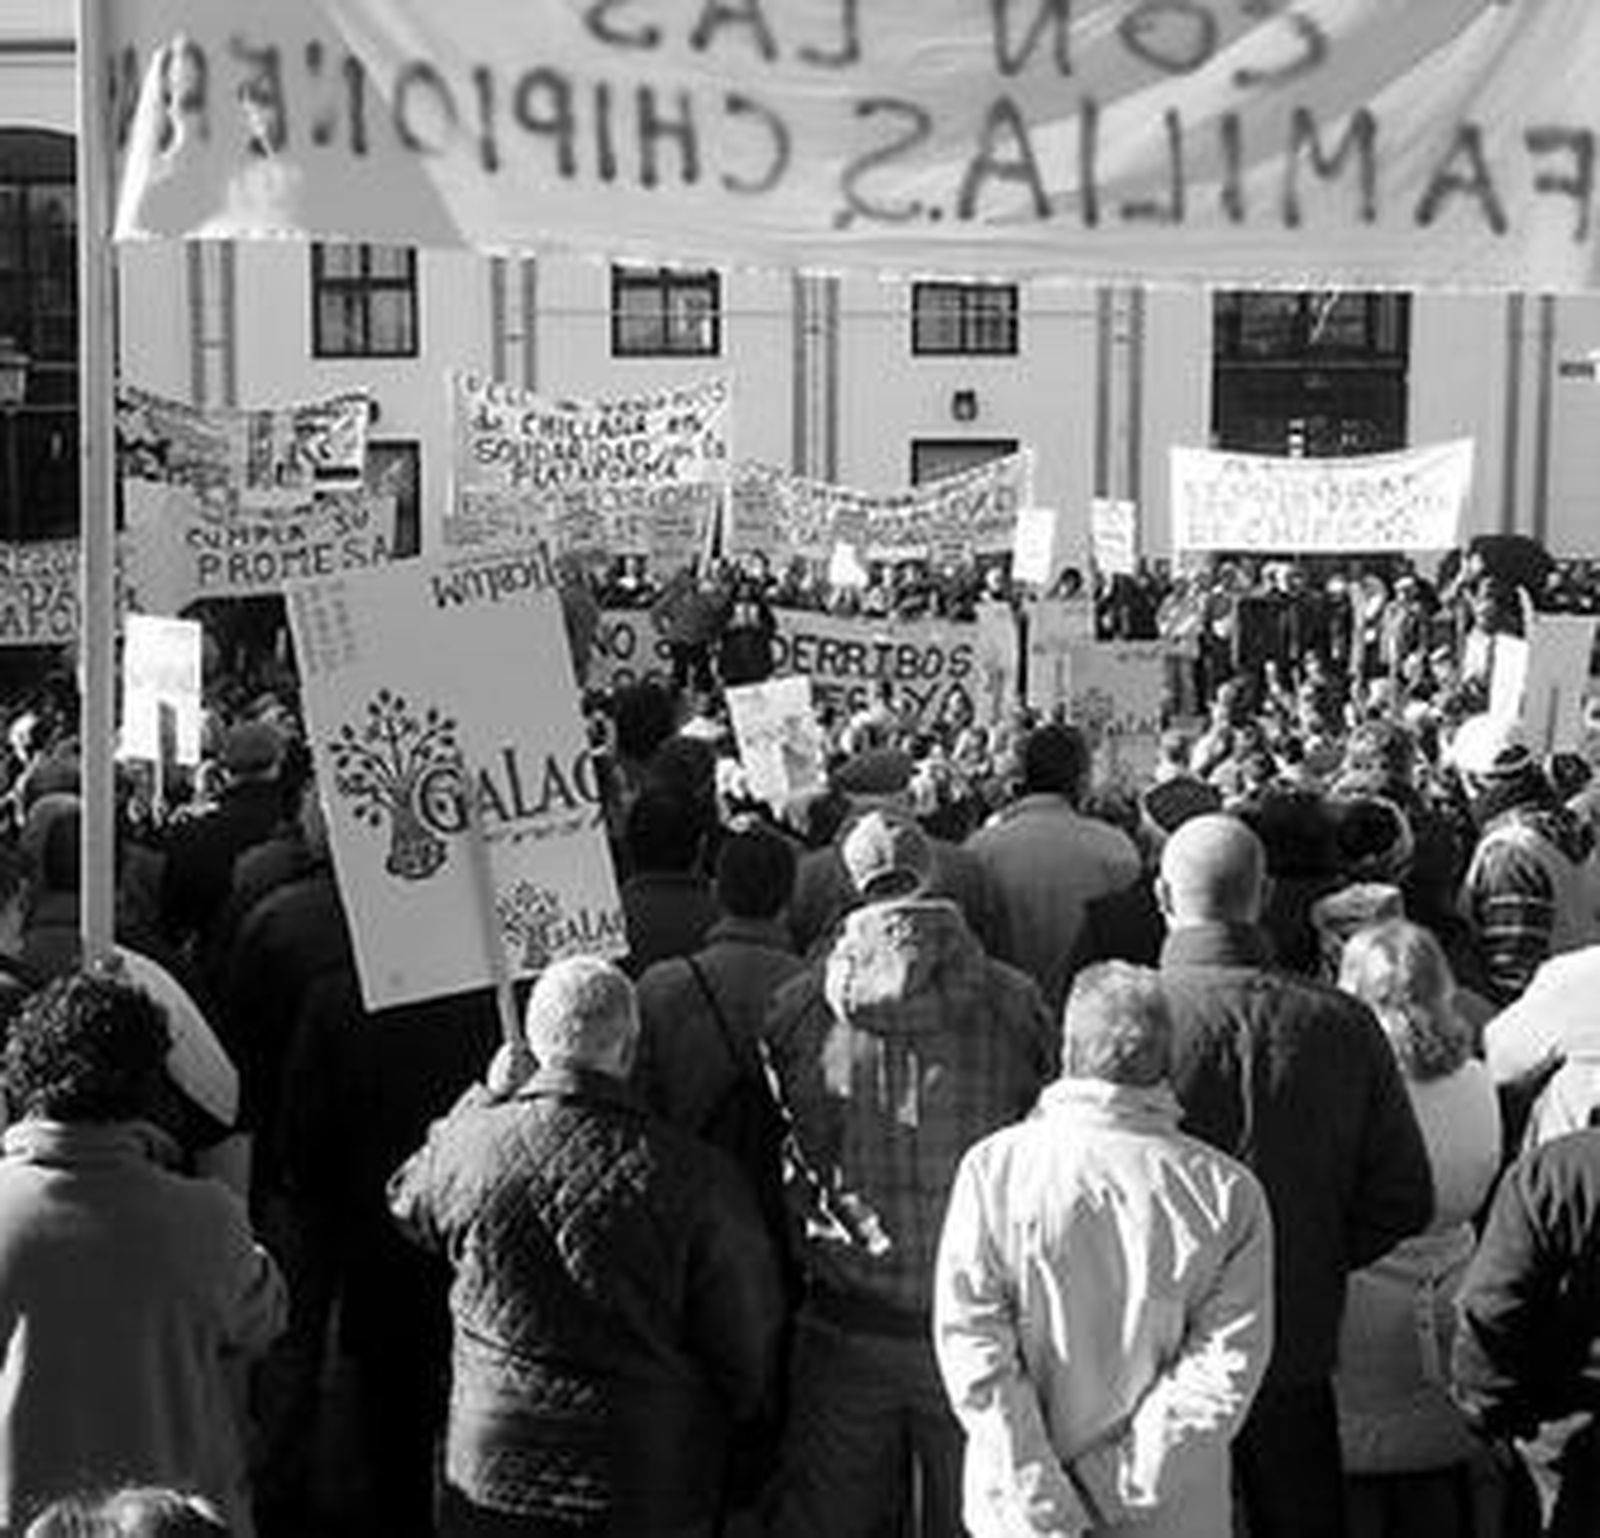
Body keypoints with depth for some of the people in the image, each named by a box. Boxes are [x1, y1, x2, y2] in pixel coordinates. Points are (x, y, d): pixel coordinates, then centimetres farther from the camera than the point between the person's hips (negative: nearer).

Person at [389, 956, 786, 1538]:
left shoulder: (470, 1146, -12)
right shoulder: (694, 1178, -18)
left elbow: (407, 1201, 14)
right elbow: (747, 1342, -7)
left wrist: (486, 1098, 20)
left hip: (493, 1475, 2)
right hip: (653, 1489, -1)